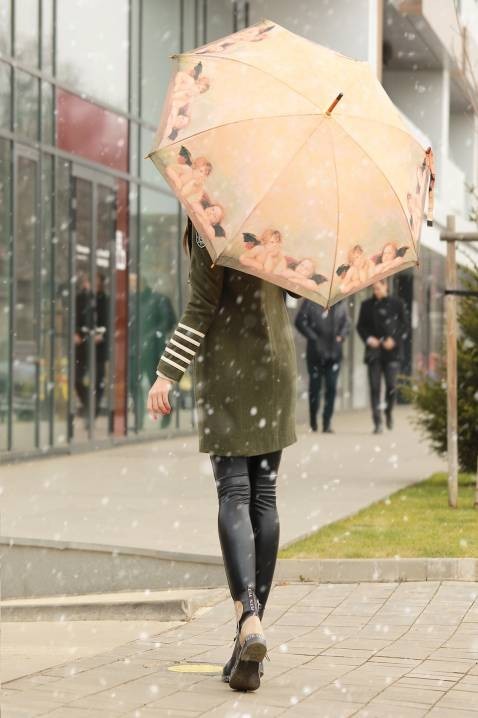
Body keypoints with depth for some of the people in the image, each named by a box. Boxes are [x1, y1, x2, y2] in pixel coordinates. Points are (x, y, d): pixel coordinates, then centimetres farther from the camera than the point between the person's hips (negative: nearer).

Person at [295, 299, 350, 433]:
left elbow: (346, 322, 16)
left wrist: (341, 336, -1)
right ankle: (313, 421, 17)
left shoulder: (340, 303, 8)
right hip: (316, 352, -3)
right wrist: (313, 337, -12)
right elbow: (300, 321, -7)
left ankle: (327, 422, 5)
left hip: (334, 352, 3)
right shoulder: (310, 302, -4)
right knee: (315, 386, 5)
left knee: (331, 387, 0)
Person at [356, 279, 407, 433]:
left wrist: (393, 339, -10)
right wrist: (368, 338, -7)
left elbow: (403, 325, 5)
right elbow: (360, 326, 12)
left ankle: (389, 412, 21)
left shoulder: (396, 303, 4)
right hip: (374, 350, 1)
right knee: (374, 387, -5)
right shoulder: (367, 305, 9)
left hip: (392, 350, -1)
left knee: (391, 384, -8)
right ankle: (377, 422, -2)